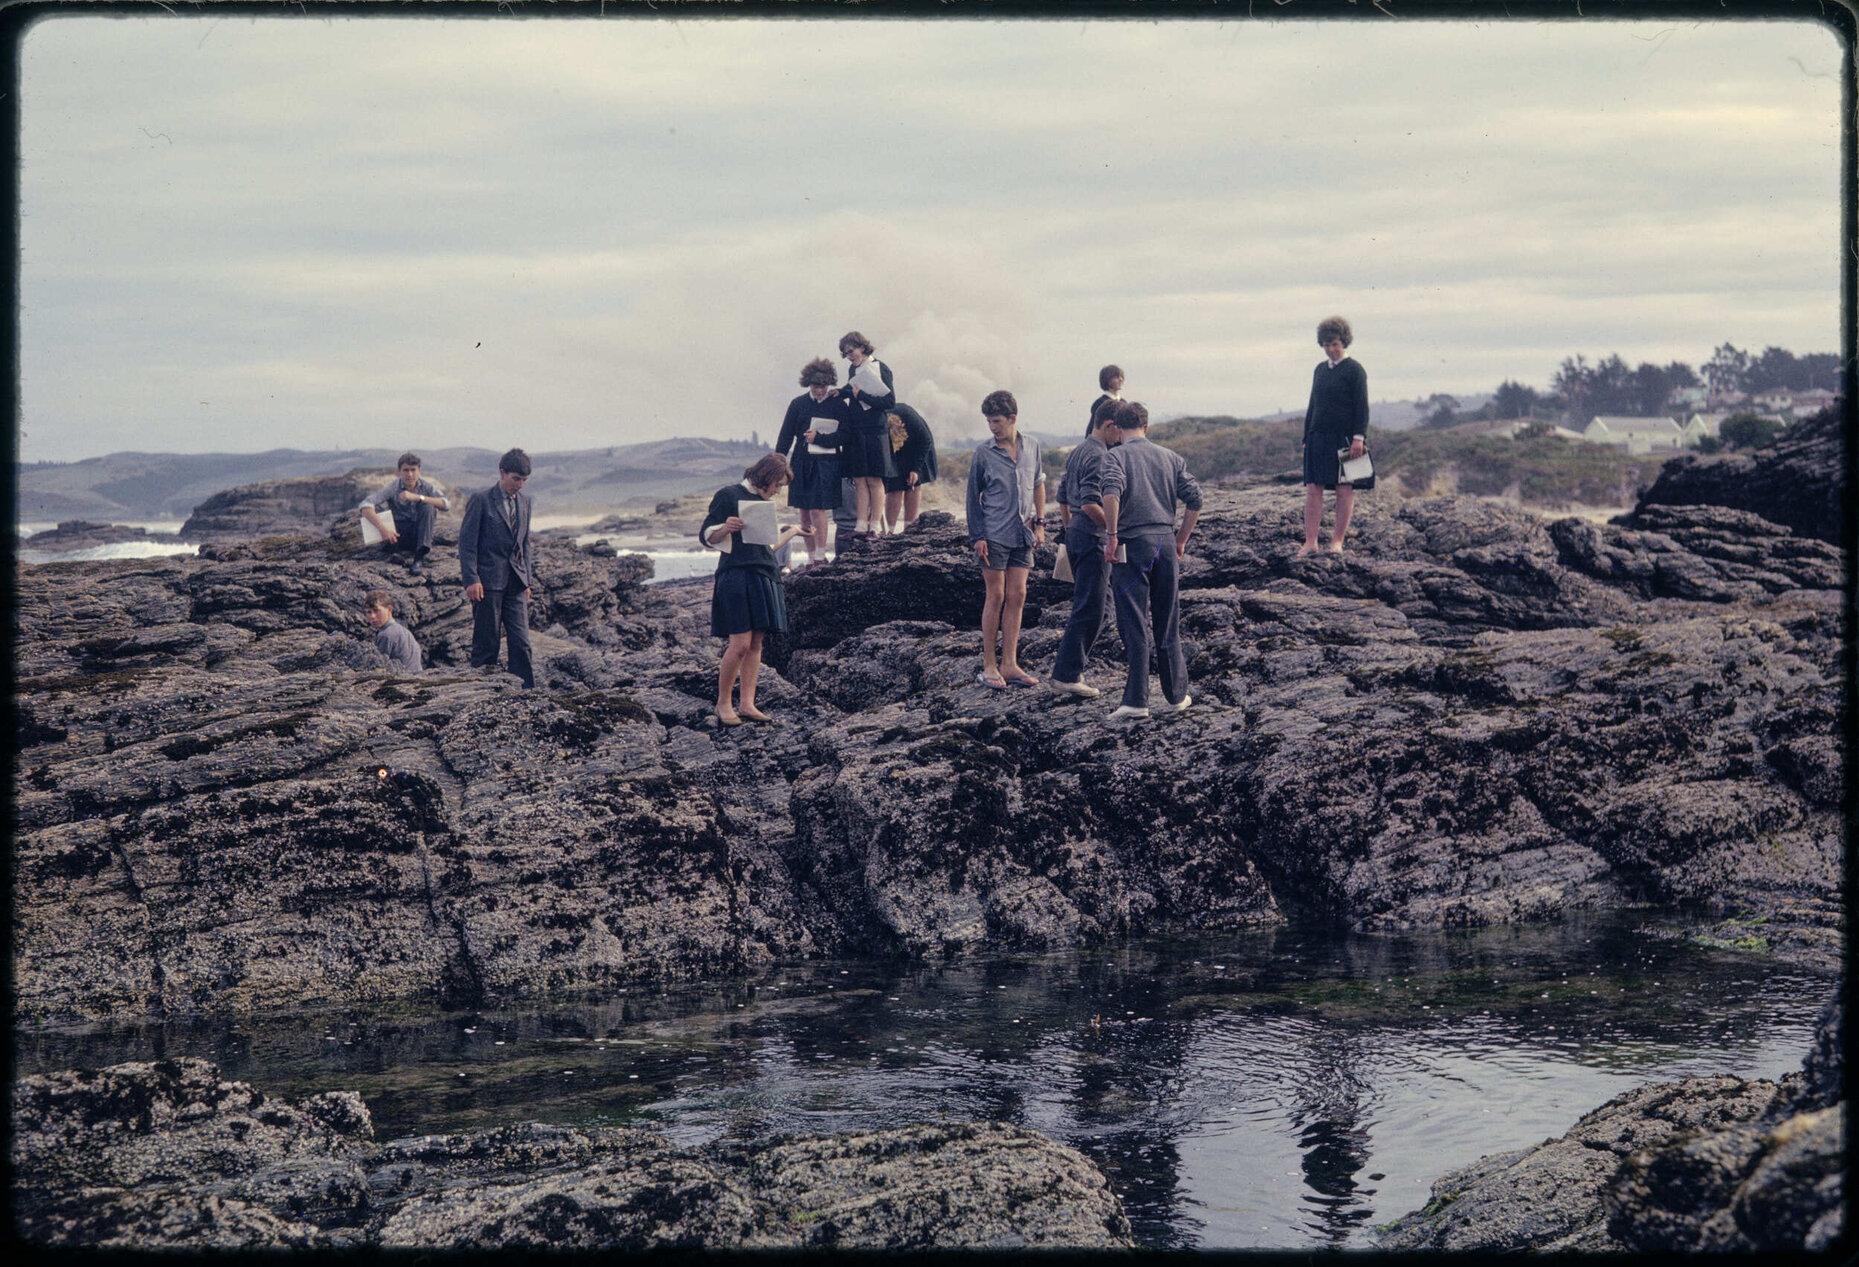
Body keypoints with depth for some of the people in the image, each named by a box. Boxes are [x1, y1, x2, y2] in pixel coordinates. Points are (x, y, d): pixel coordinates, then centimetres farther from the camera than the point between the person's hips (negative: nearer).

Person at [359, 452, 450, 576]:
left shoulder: (427, 486, -5)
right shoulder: (393, 487, -10)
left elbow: (446, 504, -22)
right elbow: (365, 506, -20)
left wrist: (417, 497, -30)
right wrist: (383, 528, -34)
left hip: (419, 537, 1)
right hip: (398, 537, -1)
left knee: (428, 507, -25)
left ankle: (419, 558, -32)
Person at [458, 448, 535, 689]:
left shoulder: (523, 501, 14)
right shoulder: (481, 500, -6)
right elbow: (466, 541, -7)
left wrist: (527, 578, 16)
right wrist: (471, 579, -14)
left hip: (515, 582, 5)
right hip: (488, 581, -5)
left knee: (521, 642, -1)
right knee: (486, 643, -1)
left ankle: (526, 693, 1)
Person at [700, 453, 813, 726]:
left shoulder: (762, 504, 22)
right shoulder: (728, 496, -1)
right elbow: (706, 536, -5)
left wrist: (790, 533, 36)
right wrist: (726, 528, -24)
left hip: (764, 577, 8)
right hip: (736, 575, -8)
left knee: (756, 644, 3)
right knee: (740, 643, -13)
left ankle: (747, 704, 4)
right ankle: (723, 704, -3)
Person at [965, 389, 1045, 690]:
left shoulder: (1032, 447, 7)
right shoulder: (983, 454, -3)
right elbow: (973, 497, 0)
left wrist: (1039, 522, 12)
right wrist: (977, 537, -5)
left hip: (1023, 535, 4)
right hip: (994, 536, -4)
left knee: (1017, 596, 3)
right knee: (996, 596, -3)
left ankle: (1009, 665, 8)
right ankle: (988, 666, 3)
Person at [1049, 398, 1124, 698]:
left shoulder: (1077, 451, 15)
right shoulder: (1099, 456, -16)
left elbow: (1063, 497, 22)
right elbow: (1090, 503, -26)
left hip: (1075, 534, 10)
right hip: (1093, 538, -10)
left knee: (1086, 606, 16)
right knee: (1090, 610, -7)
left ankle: (1067, 667, 19)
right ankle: (1068, 673, -6)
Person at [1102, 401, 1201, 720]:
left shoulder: (1117, 456, -1)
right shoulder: (1170, 457, 12)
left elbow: (1111, 492, -21)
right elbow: (1194, 498, 5)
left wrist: (1111, 534, -13)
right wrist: (1182, 539, 14)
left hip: (1132, 544, -4)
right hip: (1165, 542, 4)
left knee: (1134, 625, -3)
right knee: (1168, 624, 14)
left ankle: (1136, 700, -6)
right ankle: (1177, 694, 20)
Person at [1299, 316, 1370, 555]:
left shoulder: (1354, 370, -2)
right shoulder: (1320, 370, 15)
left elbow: (1362, 407, -6)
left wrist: (1358, 437, -15)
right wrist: (1306, 437, 15)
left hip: (1344, 436, -5)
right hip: (1319, 437, 5)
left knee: (1344, 489, -2)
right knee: (1313, 488, -2)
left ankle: (1337, 541, 3)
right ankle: (1310, 542, -2)